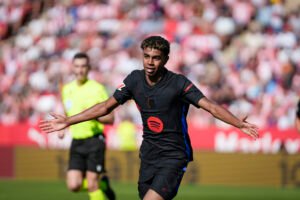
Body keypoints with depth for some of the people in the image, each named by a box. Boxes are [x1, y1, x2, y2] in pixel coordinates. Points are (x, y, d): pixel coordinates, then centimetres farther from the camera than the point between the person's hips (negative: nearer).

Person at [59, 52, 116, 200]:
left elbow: (110, 118, -5)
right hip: (76, 142, 5)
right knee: (74, 186, -5)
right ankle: (102, 183, 23)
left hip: (94, 140, -5)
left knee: (92, 185, -9)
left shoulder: (97, 88, -6)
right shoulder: (67, 89, 10)